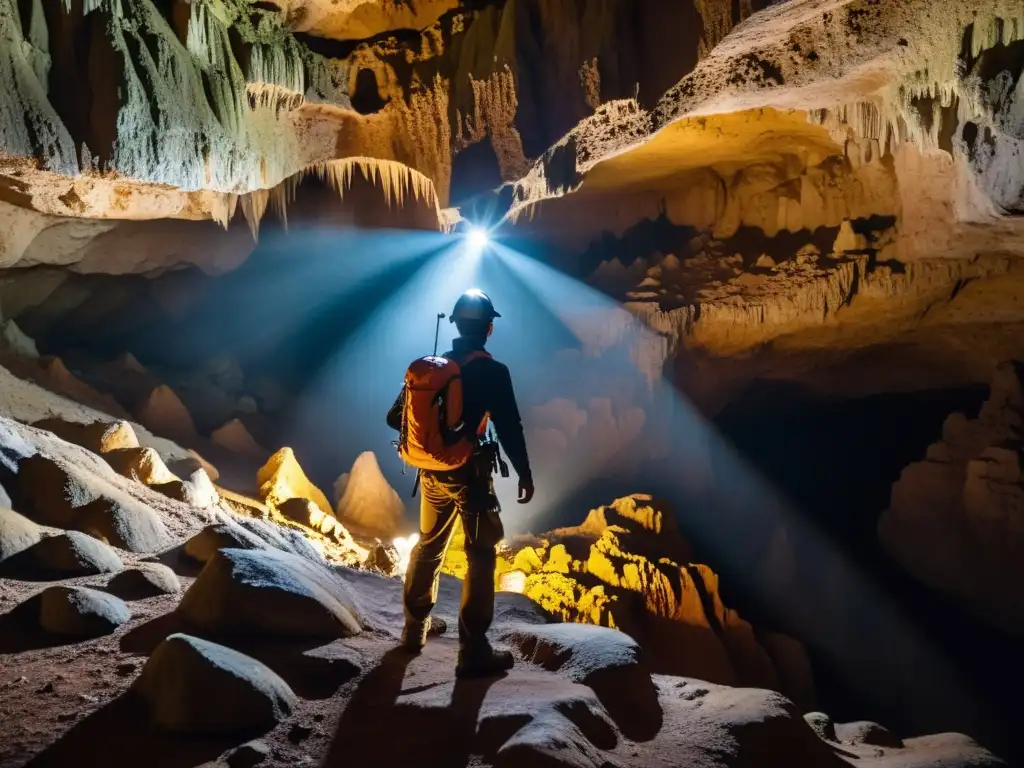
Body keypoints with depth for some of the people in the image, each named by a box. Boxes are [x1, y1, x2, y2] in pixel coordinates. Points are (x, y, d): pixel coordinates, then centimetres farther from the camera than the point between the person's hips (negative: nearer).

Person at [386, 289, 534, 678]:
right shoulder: (493, 372, -12)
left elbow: (396, 417, 9)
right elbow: (510, 428, -14)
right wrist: (524, 473, -3)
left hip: (433, 472, 6)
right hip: (471, 474, -6)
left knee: (428, 546, 21)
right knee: (481, 557, 0)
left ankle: (415, 630, 33)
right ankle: (473, 650, -2)